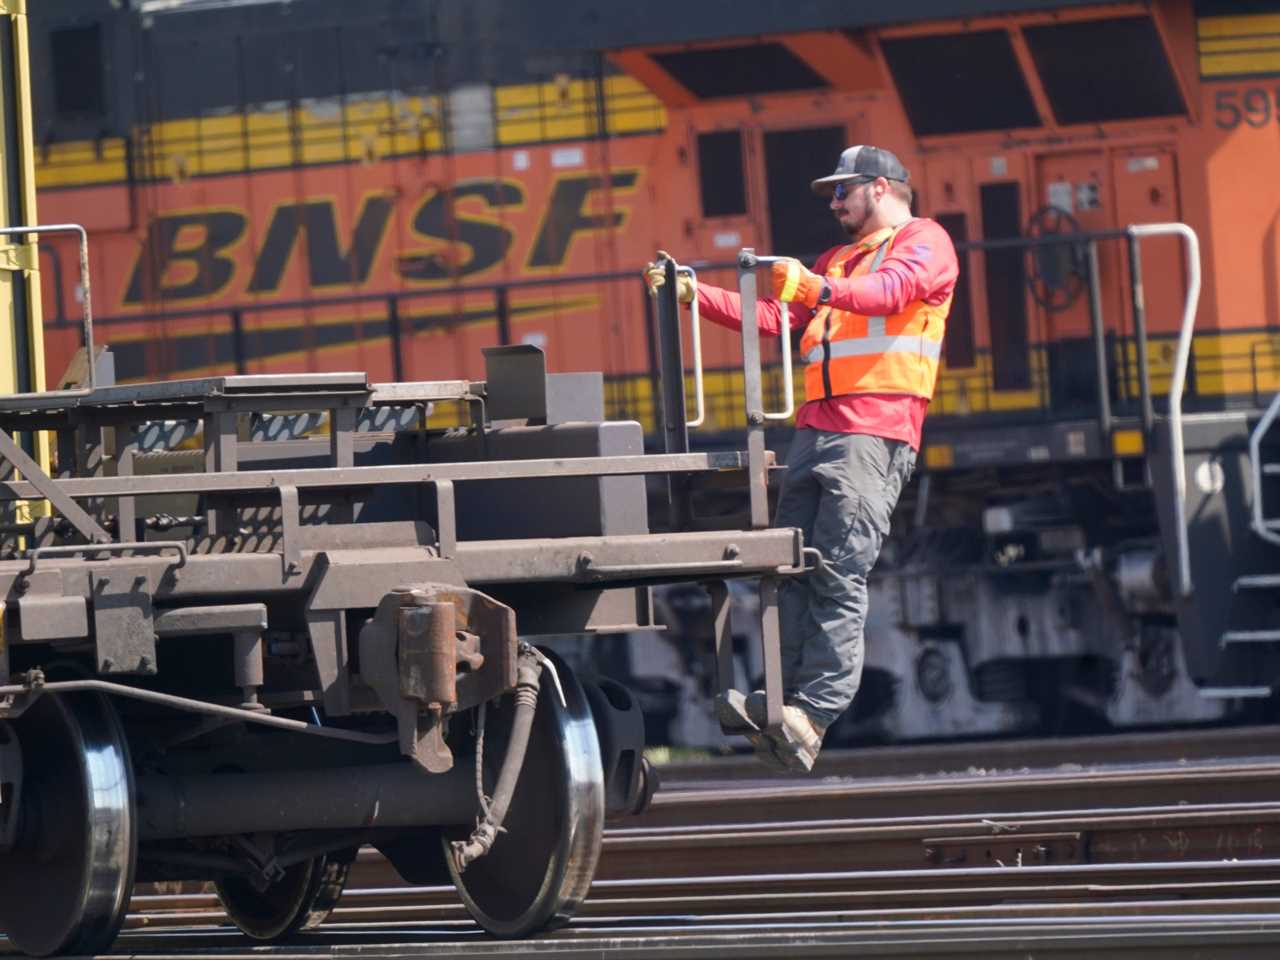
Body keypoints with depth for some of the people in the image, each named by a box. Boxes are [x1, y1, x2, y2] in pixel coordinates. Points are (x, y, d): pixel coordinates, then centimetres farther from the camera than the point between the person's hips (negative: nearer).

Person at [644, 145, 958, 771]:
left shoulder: (923, 241, 7)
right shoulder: (836, 261, 32)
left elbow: (892, 291, -14)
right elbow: (776, 319, 28)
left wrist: (817, 288, -30)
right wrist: (696, 296, 18)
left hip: (875, 435, -8)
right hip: (815, 430, 8)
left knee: (839, 572, -15)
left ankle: (814, 713, -20)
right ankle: (784, 700, -11)